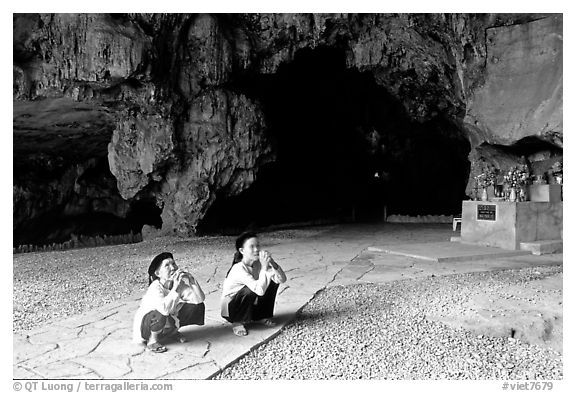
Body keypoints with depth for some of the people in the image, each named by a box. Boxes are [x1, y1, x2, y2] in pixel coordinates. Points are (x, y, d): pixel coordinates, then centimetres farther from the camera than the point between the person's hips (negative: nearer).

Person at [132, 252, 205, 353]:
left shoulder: (179, 283, -12)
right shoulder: (155, 287, -29)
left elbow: (200, 299, -21)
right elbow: (165, 309, -48)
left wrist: (191, 279, -31)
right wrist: (175, 288, -45)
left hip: (169, 320, 6)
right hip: (146, 324, -6)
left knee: (197, 307, -6)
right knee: (160, 313, -39)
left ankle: (173, 331, 13)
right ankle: (152, 341, -10)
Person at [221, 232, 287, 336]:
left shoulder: (258, 263, -10)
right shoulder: (239, 268, -30)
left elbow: (282, 279, -18)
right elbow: (260, 290, -42)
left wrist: (272, 263, -33)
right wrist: (264, 268, -41)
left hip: (250, 305, 7)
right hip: (230, 309, -6)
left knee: (273, 281, -7)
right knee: (251, 290, -34)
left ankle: (262, 317, 9)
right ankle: (237, 322, -9)